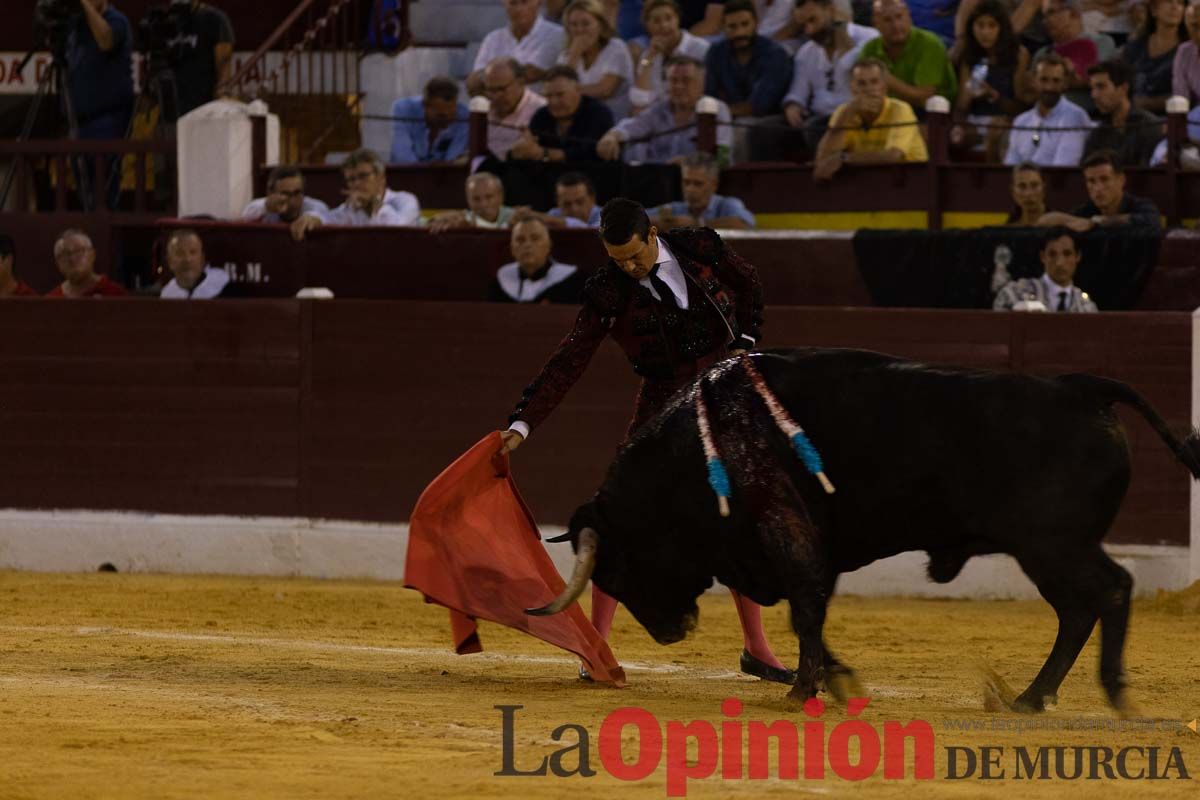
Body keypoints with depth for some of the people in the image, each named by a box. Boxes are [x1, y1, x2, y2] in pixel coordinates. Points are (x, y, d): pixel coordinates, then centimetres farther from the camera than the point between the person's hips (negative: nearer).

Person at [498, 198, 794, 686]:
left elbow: (748, 286, 15)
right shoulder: (609, 292, -11)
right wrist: (522, 424, -22)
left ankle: (756, 649, 17)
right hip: (665, 409, -2)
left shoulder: (700, 251, -5)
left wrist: (744, 345, 3)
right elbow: (569, 362, -14)